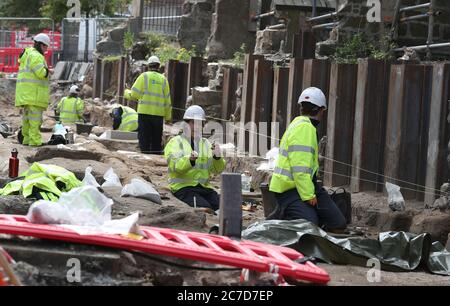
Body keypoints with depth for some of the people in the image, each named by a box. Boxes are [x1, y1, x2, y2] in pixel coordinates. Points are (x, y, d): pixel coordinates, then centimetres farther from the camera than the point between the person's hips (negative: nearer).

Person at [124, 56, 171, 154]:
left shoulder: (144, 76, 0)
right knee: (156, 141, 8)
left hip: (145, 112, -2)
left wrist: (126, 93, 17)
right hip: (158, 114, 3)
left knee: (144, 140, 0)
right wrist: (168, 116, 17)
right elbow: (167, 100, 9)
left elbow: (134, 94, -5)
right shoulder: (163, 79, 8)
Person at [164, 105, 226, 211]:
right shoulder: (175, 142, 4)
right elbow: (175, 166, -14)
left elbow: (217, 170, 9)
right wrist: (190, 160, -34)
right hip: (182, 187, -5)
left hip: (204, 187, 5)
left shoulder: (206, 144, 19)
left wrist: (217, 157, -13)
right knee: (205, 208, -29)